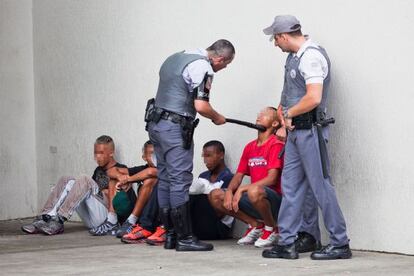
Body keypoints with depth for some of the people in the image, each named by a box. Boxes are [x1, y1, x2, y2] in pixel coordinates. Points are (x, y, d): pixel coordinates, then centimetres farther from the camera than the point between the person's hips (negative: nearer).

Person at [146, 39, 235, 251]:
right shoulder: (202, 67, -12)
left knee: (165, 180, 11)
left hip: (155, 124, 9)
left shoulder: (175, 58, 18)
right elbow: (201, 106, -18)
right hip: (175, 128, -9)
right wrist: (217, 118, 0)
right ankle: (184, 238, -6)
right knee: (180, 180, -7)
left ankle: (170, 235, 14)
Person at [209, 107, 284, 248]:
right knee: (215, 196, -6)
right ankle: (255, 225, 4)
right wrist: (229, 191, -10)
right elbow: (238, 176, 12)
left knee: (254, 191, -40)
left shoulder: (276, 145, -9)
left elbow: (271, 179, -19)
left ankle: (272, 228, -10)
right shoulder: (250, 147, 13)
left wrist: (242, 189, -22)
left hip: (275, 201, -7)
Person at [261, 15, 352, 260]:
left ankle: (340, 244, 1)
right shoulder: (294, 56, 14)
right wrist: (285, 122, 14)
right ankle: (287, 244, 14)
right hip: (296, 131, 10)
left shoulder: (312, 56, -16)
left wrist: (288, 114, -11)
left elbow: (313, 98, -25)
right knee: (291, 187, 10)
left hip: (310, 130, -10)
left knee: (320, 186, -5)